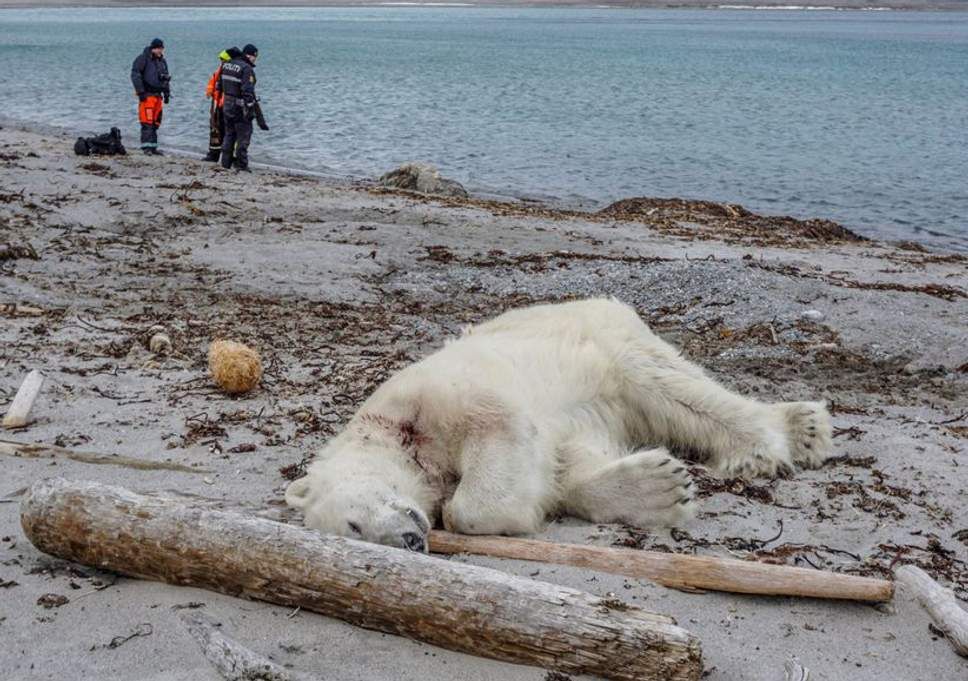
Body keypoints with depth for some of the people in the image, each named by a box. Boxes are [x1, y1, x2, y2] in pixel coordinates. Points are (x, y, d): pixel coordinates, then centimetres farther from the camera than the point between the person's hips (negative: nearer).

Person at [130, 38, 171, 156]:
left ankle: (153, 147, 12)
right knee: (147, 123, -13)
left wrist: (167, 93, 18)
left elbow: (166, 78, 26)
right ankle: (146, 146, -14)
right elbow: (135, 74, -10)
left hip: (158, 95, 7)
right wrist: (140, 91, -16)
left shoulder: (162, 61, 17)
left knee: (156, 123, 8)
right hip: (147, 95, -7)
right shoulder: (143, 59, -5)